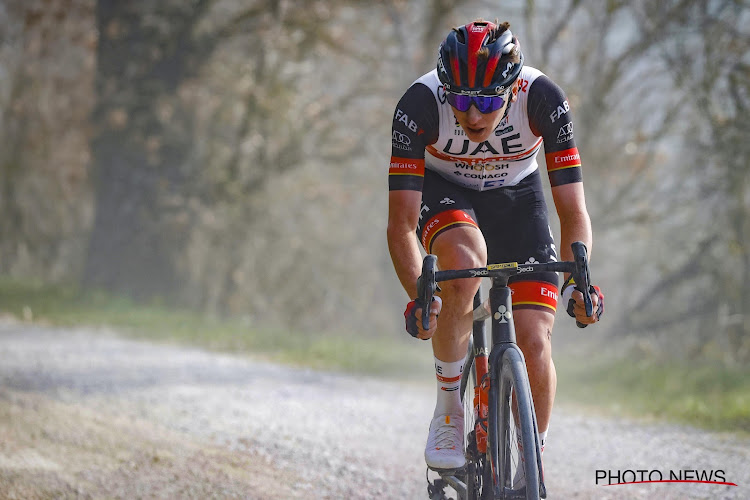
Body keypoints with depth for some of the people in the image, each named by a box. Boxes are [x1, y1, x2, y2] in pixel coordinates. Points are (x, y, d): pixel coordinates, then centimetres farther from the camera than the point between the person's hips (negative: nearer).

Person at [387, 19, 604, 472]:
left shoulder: (544, 100, -31)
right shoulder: (420, 104, -33)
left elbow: (573, 213, -27)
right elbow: (401, 224, -31)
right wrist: (419, 296, -46)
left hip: (516, 197, 1)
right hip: (443, 191, -1)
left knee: (535, 345, -14)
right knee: (466, 256, -37)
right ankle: (448, 409, -20)